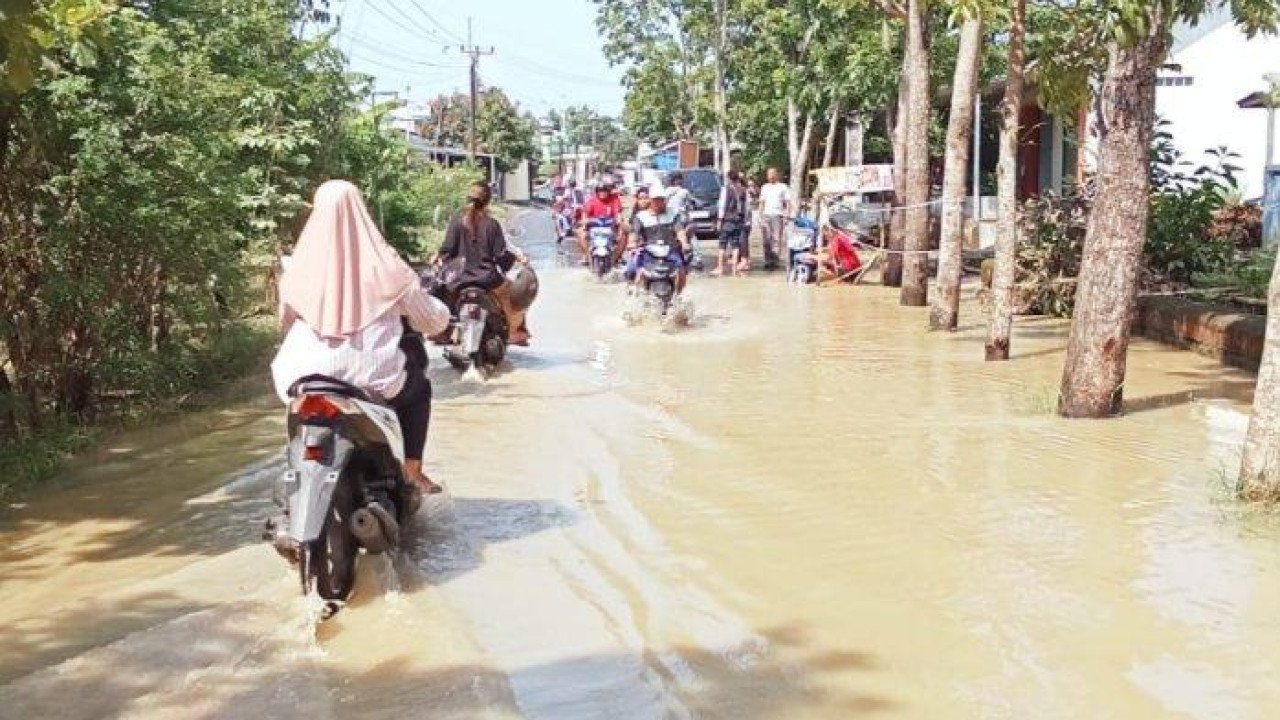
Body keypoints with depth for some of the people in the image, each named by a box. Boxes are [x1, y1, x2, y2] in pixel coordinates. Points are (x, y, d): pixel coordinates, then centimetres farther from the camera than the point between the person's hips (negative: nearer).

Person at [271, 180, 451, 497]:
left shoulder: (301, 266, 0)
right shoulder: (384, 266, -4)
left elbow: (286, 320, 12)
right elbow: (435, 320, 6)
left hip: (307, 375, 2)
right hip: (373, 378, -2)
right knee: (419, 387, 29)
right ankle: (412, 471, 23)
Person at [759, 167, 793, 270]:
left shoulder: (783, 187, 6)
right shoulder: (765, 187, 17)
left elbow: (788, 202, 4)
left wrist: (787, 216, -6)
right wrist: (760, 215, 8)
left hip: (778, 215, -3)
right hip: (766, 215, 3)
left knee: (776, 239, -8)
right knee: (767, 239, 0)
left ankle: (774, 261, -7)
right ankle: (767, 261, 3)